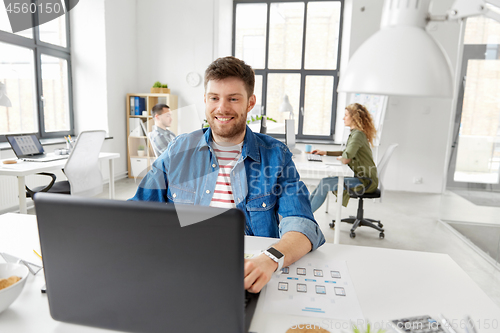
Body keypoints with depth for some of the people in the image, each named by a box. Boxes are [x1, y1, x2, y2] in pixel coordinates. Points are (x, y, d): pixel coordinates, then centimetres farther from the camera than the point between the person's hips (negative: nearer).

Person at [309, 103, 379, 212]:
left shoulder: (358, 134, -18)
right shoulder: (354, 133, 14)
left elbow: (346, 159, -29)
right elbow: (347, 152, 25)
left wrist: (339, 158, -6)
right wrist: (325, 152, 16)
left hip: (367, 181, -10)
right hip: (362, 178, 10)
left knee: (325, 183, -17)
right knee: (325, 182, 5)